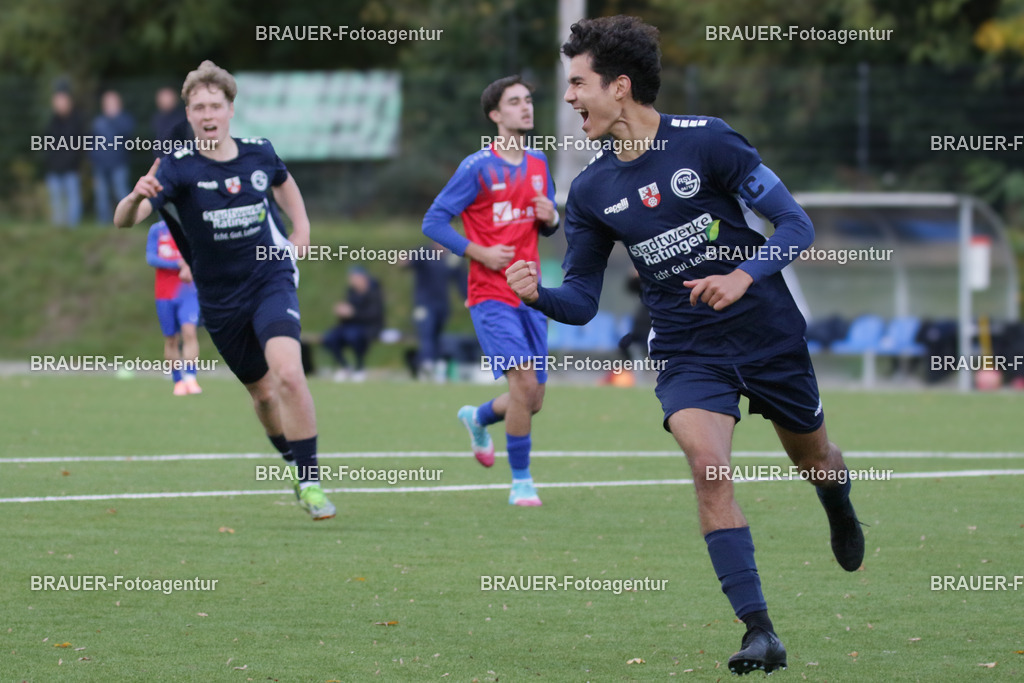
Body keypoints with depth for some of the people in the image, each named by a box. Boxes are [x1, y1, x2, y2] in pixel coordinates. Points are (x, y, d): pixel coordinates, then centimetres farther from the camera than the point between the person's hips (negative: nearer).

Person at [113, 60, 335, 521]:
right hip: (220, 300, 1)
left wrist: (301, 231, 7)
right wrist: (136, 197, -51)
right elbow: (123, 221, -29)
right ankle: (297, 466, 39)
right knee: (262, 392, 13)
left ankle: (310, 482, -15)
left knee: (288, 373, -23)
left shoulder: (259, 154, -6)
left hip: (271, 280, -1)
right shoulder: (178, 167, -15)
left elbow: (284, 184, 21)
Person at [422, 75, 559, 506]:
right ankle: (521, 482, -8)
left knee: (532, 401, 7)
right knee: (524, 380, -21)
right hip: (491, 297, -6)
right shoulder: (477, 167, -8)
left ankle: (477, 419, 41)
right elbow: (433, 222, -7)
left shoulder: (538, 163, 11)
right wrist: (480, 253, -17)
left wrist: (550, 218, -3)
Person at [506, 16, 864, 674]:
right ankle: (761, 633, -21)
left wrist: (744, 275, -29)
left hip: (770, 334, -1)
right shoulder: (590, 191, -3)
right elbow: (582, 299, 3)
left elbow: (796, 224, -12)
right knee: (708, 463, -24)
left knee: (813, 457, 19)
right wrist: (538, 294, -19)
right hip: (687, 354, 1)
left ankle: (842, 512, 59)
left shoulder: (706, 140, -15)